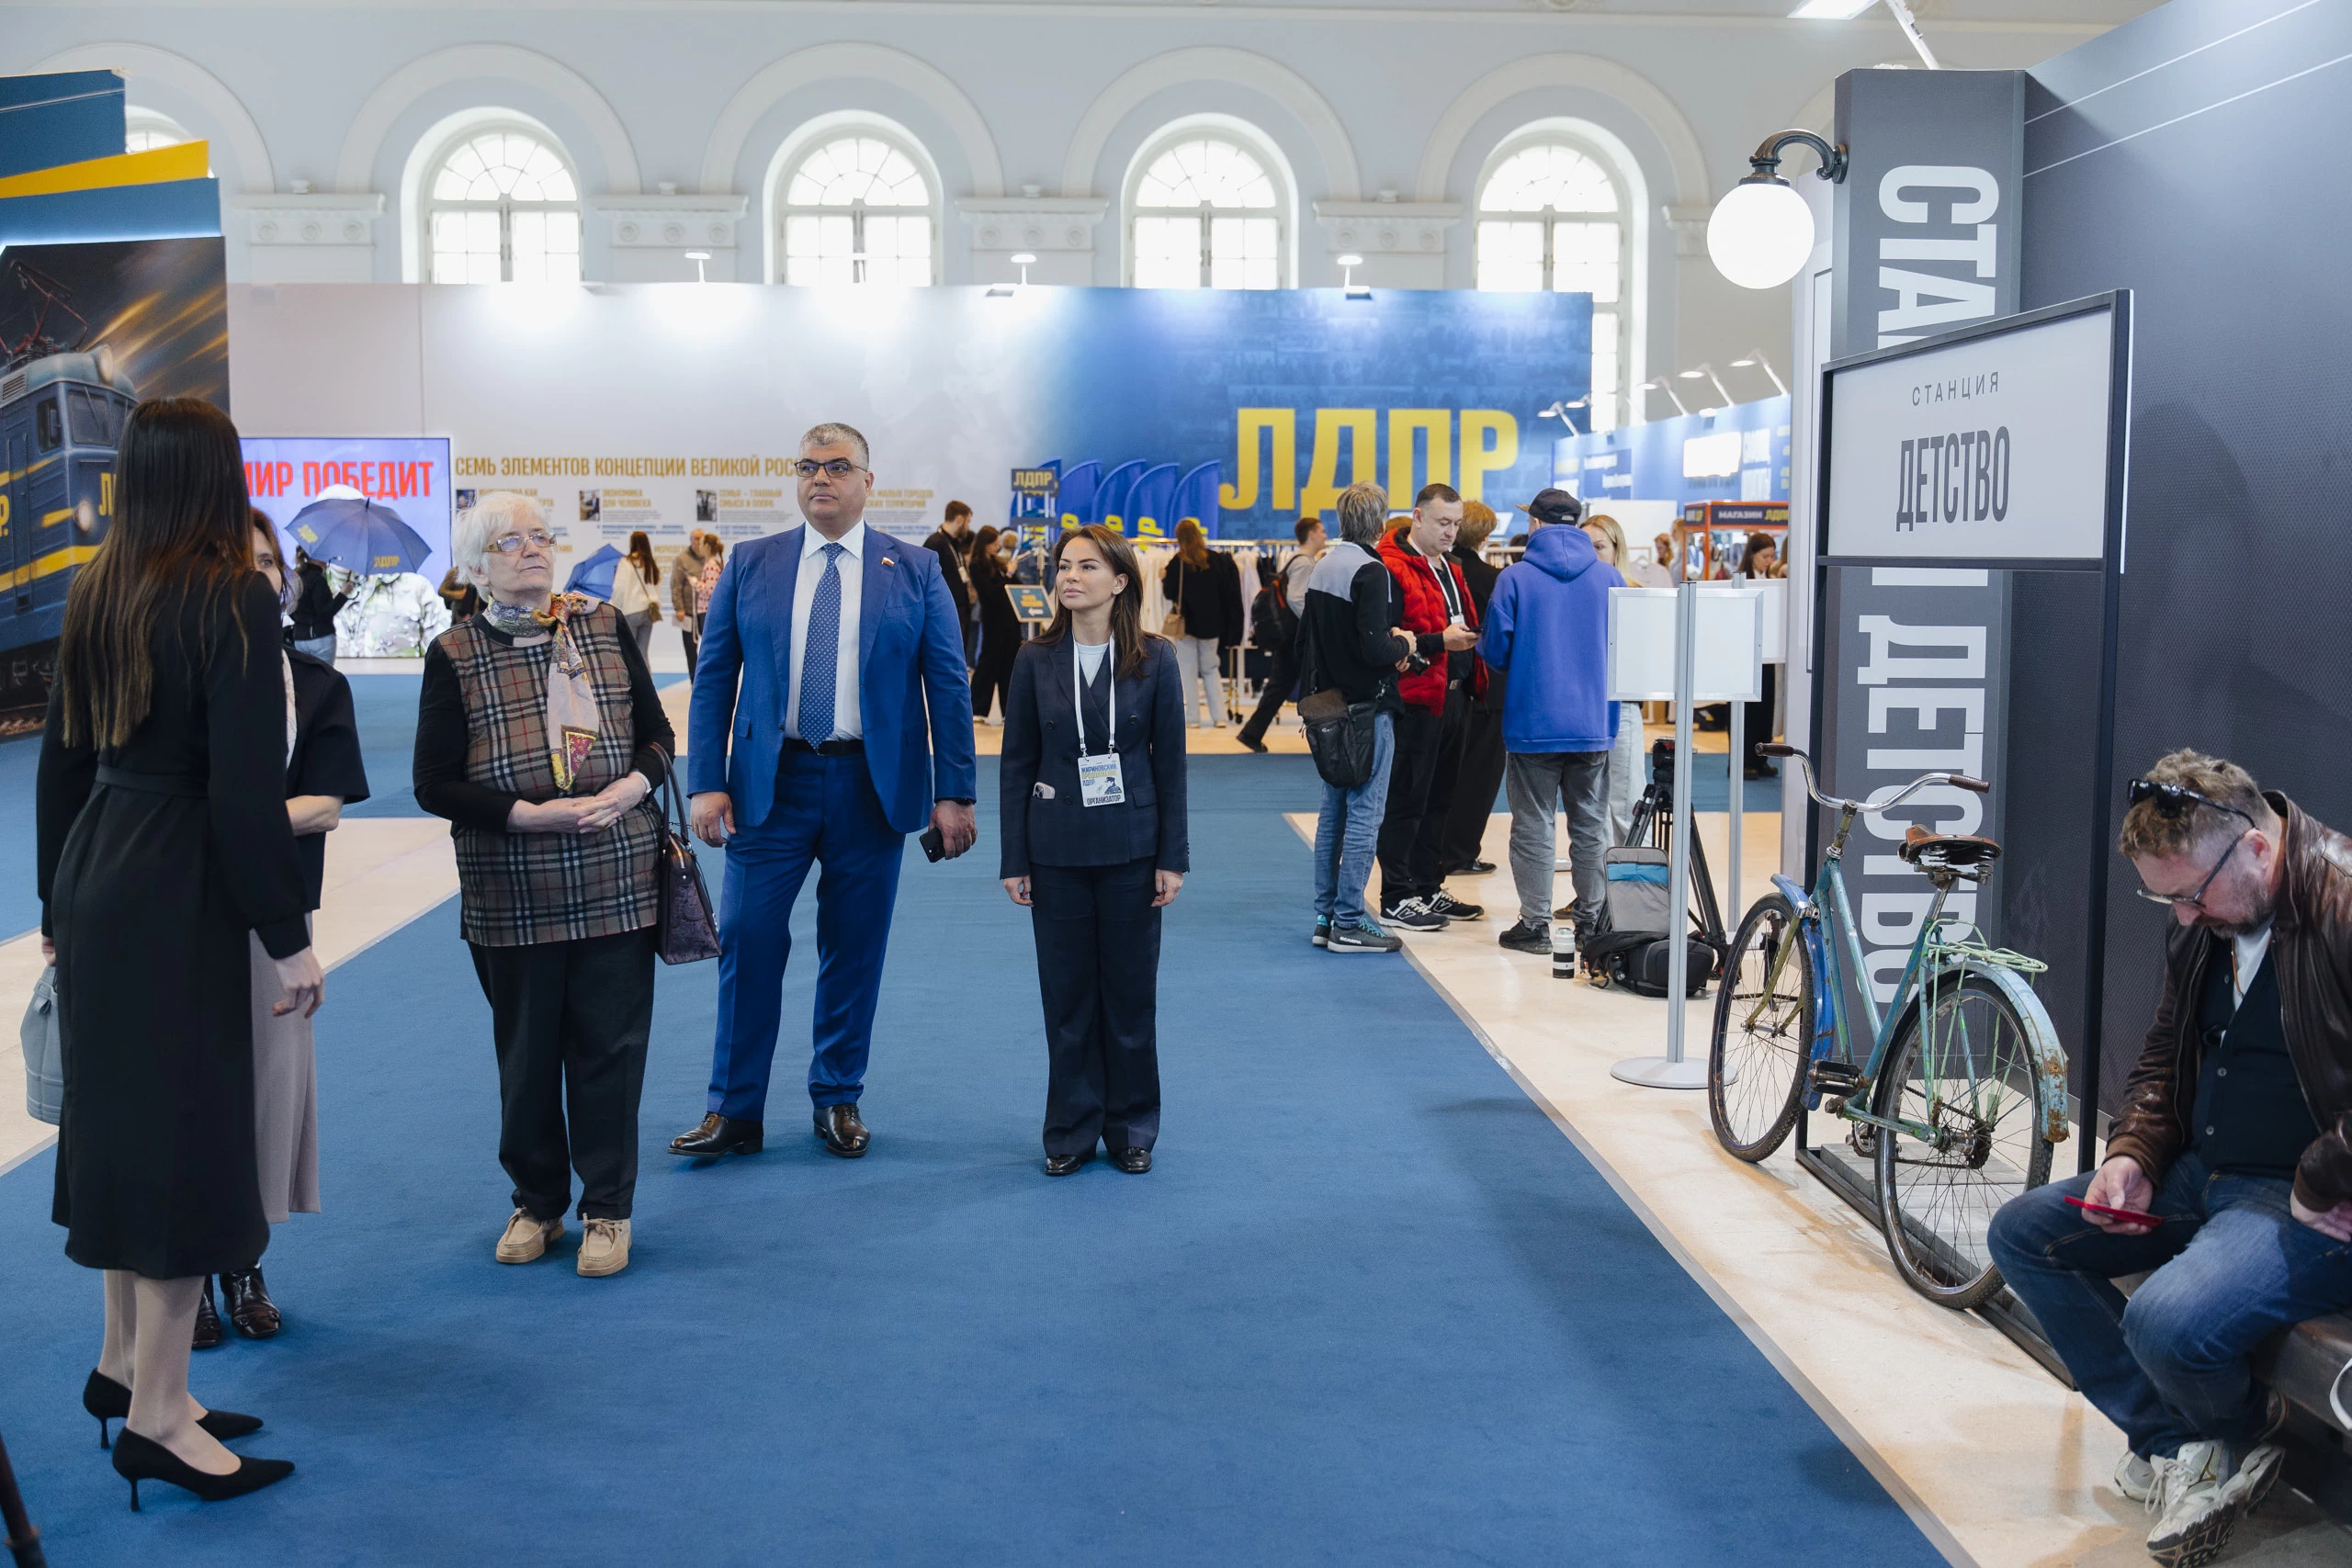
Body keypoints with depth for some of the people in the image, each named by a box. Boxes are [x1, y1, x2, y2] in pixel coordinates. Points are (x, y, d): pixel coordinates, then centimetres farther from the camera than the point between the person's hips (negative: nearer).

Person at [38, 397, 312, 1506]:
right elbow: (245, 786, -20)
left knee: (120, 1113, 19)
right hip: (180, 891, -8)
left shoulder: (94, 594, 6)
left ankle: (126, 1359, 33)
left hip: (95, 877, 8)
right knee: (185, 1131, 1)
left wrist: (58, 901, 20)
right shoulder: (231, 601, -15)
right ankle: (155, 1417, 10)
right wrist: (288, 937, -14)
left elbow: (62, 757, 12)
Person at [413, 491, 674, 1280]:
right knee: (526, 1051, 10)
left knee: (611, 1045, 4)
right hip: (511, 894, -1)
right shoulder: (455, 655, -1)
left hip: (616, 882, 1)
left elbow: (657, 733, 8)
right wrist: (526, 813, -17)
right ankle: (536, 1202, 28)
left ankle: (607, 1208, 18)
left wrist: (634, 784, -13)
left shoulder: (604, 626, 4)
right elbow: (434, 785, -4)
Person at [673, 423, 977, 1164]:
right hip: (772, 782, 1)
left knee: (854, 951, 7)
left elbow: (949, 686, 1)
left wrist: (954, 794, -5)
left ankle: (839, 1100, 23)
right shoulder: (751, 564, 5)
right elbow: (713, 680, 4)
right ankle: (735, 1111, 11)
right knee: (747, 941, -1)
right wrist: (707, 783, -4)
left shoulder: (915, 571, 2)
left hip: (871, 786, 0)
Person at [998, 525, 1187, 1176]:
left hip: (1130, 847, -1)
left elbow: (1170, 761, 0)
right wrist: (1014, 859, -1)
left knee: (1131, 990, 7)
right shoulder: (1036, 661, 0)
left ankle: (1131, 1128, 21)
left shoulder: (1154, 660, -3)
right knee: (1066, 993, 6)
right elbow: (1016, 763, 3)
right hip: (1058, 850, 1)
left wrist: (1173, 857, -3)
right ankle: (1071, 1130, 19)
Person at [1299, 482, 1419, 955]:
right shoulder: (1371, 572, -16)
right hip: (1367, 708, -9)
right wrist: (1402, 644, -4)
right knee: (1364, 814, -3)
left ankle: (1325, 917, 19)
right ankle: (1348, 924, -1)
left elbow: (1306, 636, 16)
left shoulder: (1323, 567, 11)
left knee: (1333, 810, 14)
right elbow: (1376, 650, -23)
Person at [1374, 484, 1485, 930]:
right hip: (1415, 697, -9)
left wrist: (1472, 638, 6)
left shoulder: (1448, 566, 18)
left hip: (1453, 695, 9)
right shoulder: (1392, 567, -12)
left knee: (1438, 798, 15)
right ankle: (1396, 898, 4)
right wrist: (1439, 641, -24)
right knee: (1406, 800, -3)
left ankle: (1428, 888, 24)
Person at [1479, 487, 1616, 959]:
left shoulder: (1515, 577, -6)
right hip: (1594, 725, 3)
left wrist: (1476, 644, 17)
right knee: (1591, 826, 11)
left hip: (1533, 724, -3)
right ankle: (1592, 923, 16)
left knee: (1533, 826, 4)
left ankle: (1535, 924, 5)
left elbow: (1496, 651, -5)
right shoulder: (1607, 577, 3)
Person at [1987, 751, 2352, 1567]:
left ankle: (2235, 1434, 6)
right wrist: (2132, 1154, 3)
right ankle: (2177, 1440, 1)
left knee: (2169, 1320, -31)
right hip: (2201, 1174, 10)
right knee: (2021, 1233, 5)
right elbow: (2165, 1055, 19)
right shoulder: (2203, 923, 6)